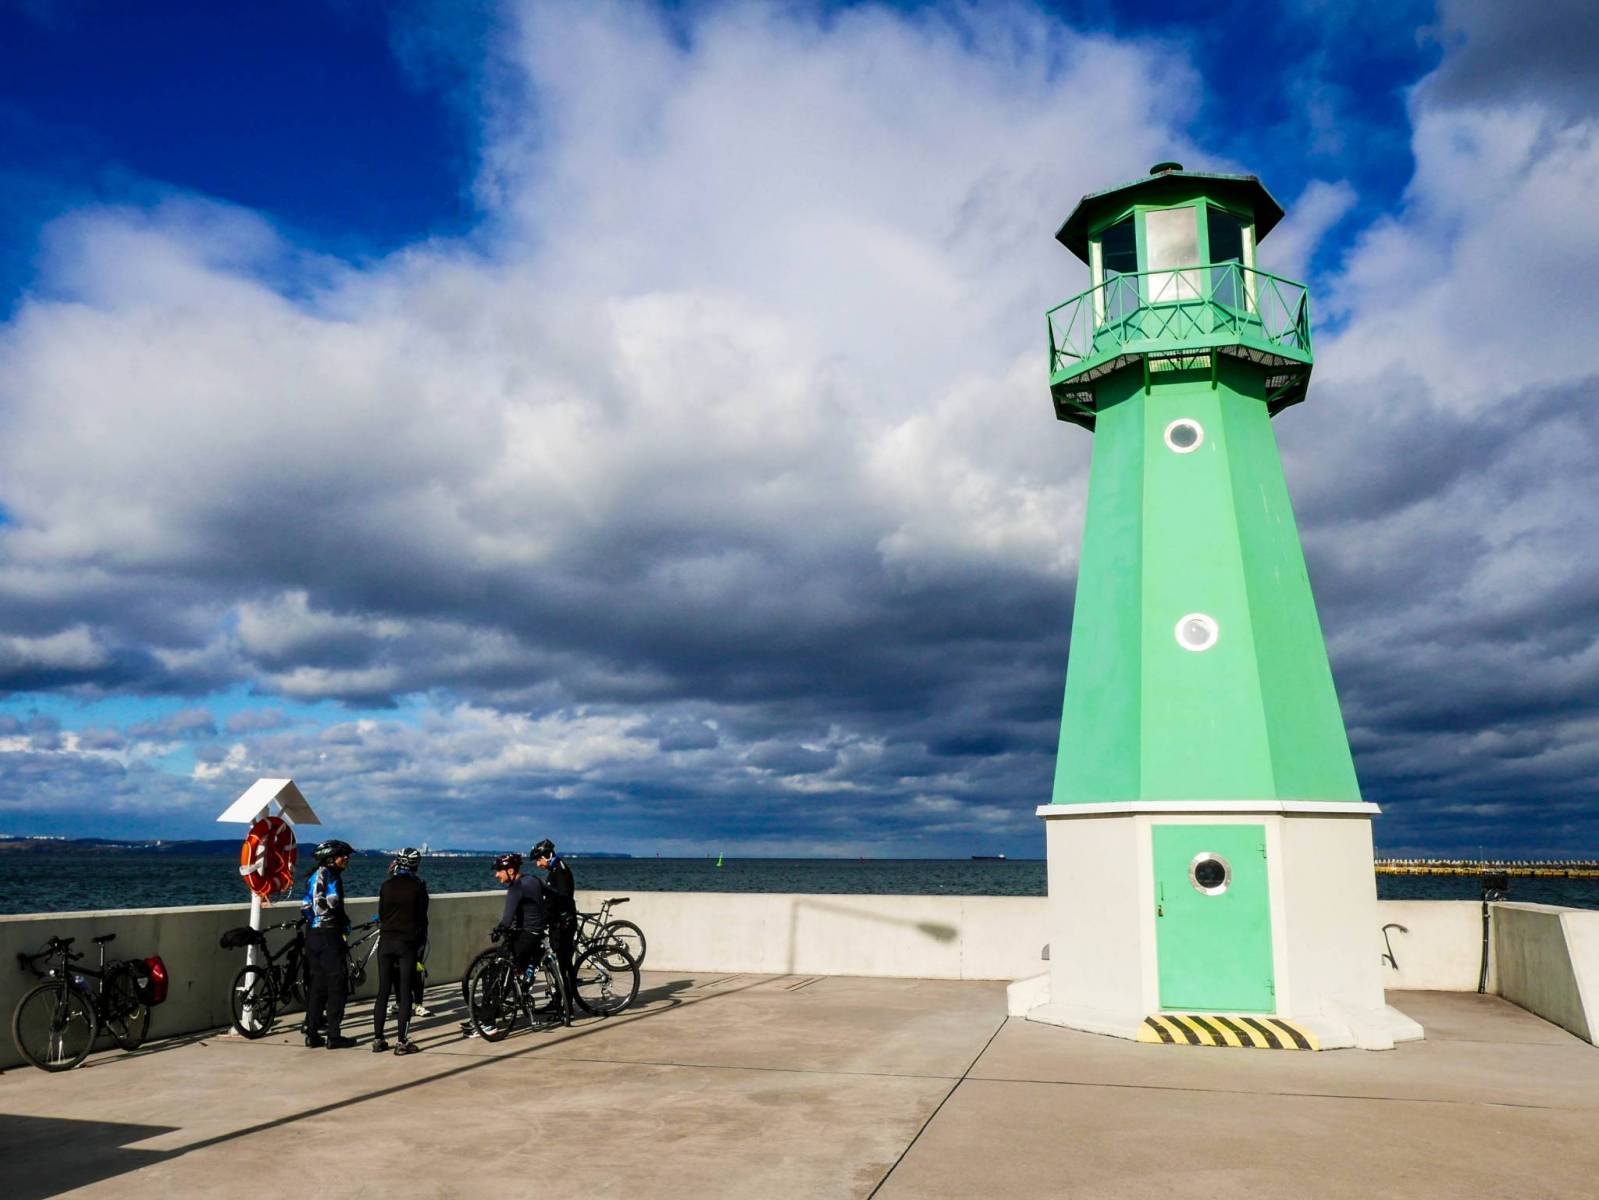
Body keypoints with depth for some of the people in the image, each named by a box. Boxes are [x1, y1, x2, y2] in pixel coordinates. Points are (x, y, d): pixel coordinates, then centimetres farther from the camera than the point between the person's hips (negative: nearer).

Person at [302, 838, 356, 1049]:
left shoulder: (314, 876, 15)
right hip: (329, 935, -9)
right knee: (335, 986, -3)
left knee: (316, 985, 13)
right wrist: (345, 922, -5)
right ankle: (333, 1037, -2)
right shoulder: (331, 875, -11)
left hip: (313, 935, 9)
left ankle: (312, 1034, 16)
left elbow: (306, 906, 16)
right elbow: (333, 903, -20)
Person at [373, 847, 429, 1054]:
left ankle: (378, 1039, 12)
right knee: (405, 993, 1)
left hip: (386, 941, 3)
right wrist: (421, 940, 13)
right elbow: (422, 917, -1)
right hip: (408, 943, -3)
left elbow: (381, 914, 9)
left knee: (383, 991, 10)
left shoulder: (386, 885, 3)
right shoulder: (418, 887, -6)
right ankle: (402, 1041, 0)